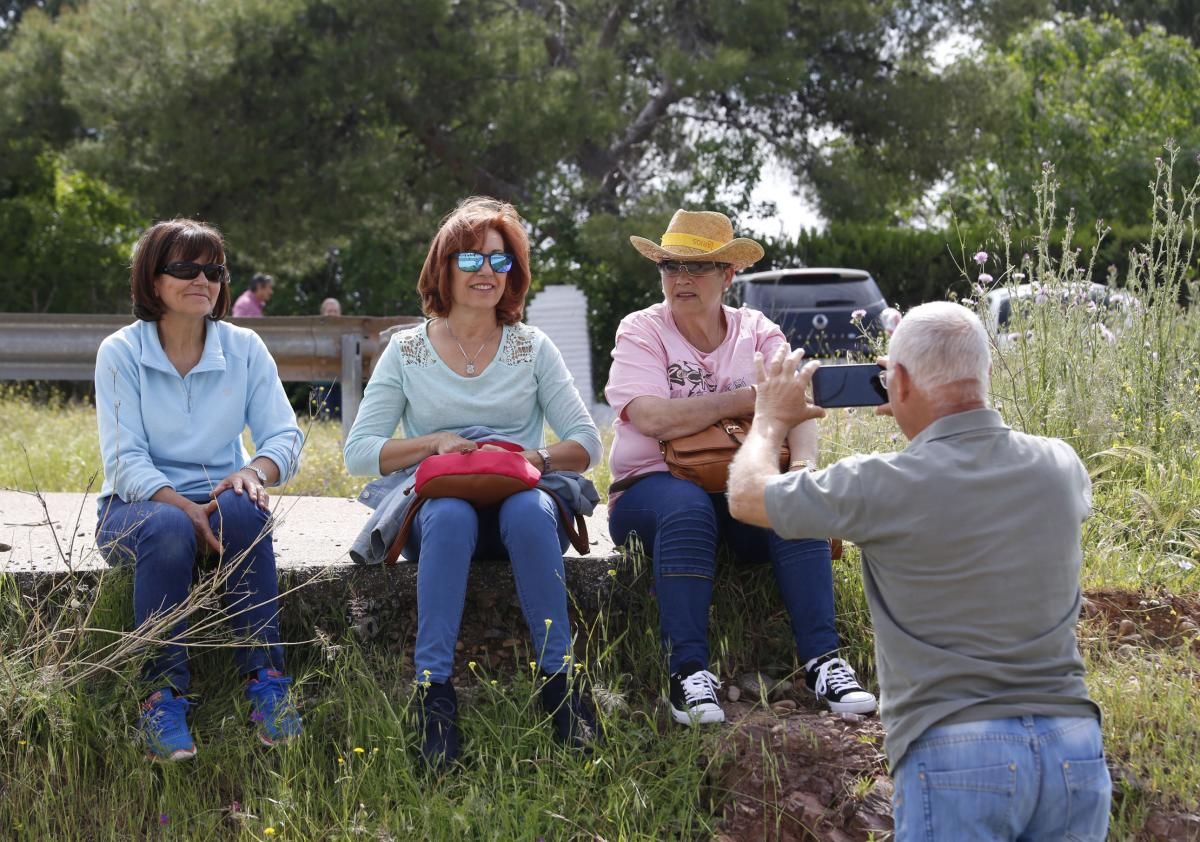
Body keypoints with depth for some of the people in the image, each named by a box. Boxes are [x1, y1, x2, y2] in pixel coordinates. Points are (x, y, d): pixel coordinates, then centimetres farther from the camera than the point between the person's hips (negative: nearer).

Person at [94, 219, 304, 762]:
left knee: (242, 510, -34)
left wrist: (256, 471, -25)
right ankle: (162, 696, -32)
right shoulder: (120, 352, -4)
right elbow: (125, 461, -12)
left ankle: (265, 680, -30)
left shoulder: (244, 349, 4)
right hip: (137, 507, -2)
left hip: (219, 497, 2)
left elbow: (285, 435, -2)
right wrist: (184, 509, -28)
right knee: (169, 531, -37)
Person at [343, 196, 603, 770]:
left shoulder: (533, 348, 12)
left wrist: (538, 458, -15)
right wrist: (434, 443, -11)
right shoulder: (407, 350, 10)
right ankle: (433, 689, -37)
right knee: (450, 515, -37)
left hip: (521, 498, 1)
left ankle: (558, 679, -31)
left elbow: (586, 442, 6)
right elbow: (359, 452, 4)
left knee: (529, 511, -36)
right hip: (435, 503, 0)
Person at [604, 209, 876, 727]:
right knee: (687, 506, -36)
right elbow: (653, 418, -19)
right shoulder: (641, 331, 0)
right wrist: (749, 397, -17)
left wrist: (804, 464, -30)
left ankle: (821, 660, -28)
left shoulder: (758, 333, 8)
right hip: (652, 486, -2)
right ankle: (689, 673, -37)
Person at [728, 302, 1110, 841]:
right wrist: (928, 420, 34)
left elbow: (745, 496, 7)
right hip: (1075, 748, 5)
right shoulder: (1061, 467, 3)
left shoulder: (884, 486, -11)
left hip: (958, 753, -4)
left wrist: (772, 419, 26)